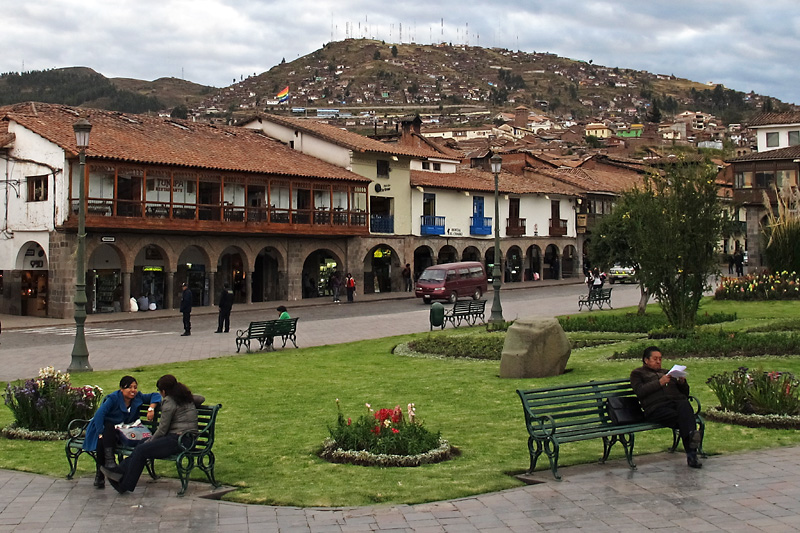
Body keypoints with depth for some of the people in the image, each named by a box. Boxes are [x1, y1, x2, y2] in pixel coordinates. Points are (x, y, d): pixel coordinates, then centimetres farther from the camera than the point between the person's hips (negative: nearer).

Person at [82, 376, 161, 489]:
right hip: (104, 428, -3)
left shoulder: (137, 397, 0)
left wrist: (151, 408, -12)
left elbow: (155, 395, 8)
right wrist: (101, 433, -33)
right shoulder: (113, 398, -16)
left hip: (122, 431, 3)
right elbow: (99, 414, -25)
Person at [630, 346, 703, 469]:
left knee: (684, 405, -37)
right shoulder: (637, 373, 24)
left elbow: (685, 393, 33)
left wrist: (682, 382, 12)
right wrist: (659, 383, -7)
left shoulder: (666, 372, 38)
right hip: (657, 407, -3)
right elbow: (640, 391, 2)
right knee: (683, 418, -35)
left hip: (677, 401, 3)